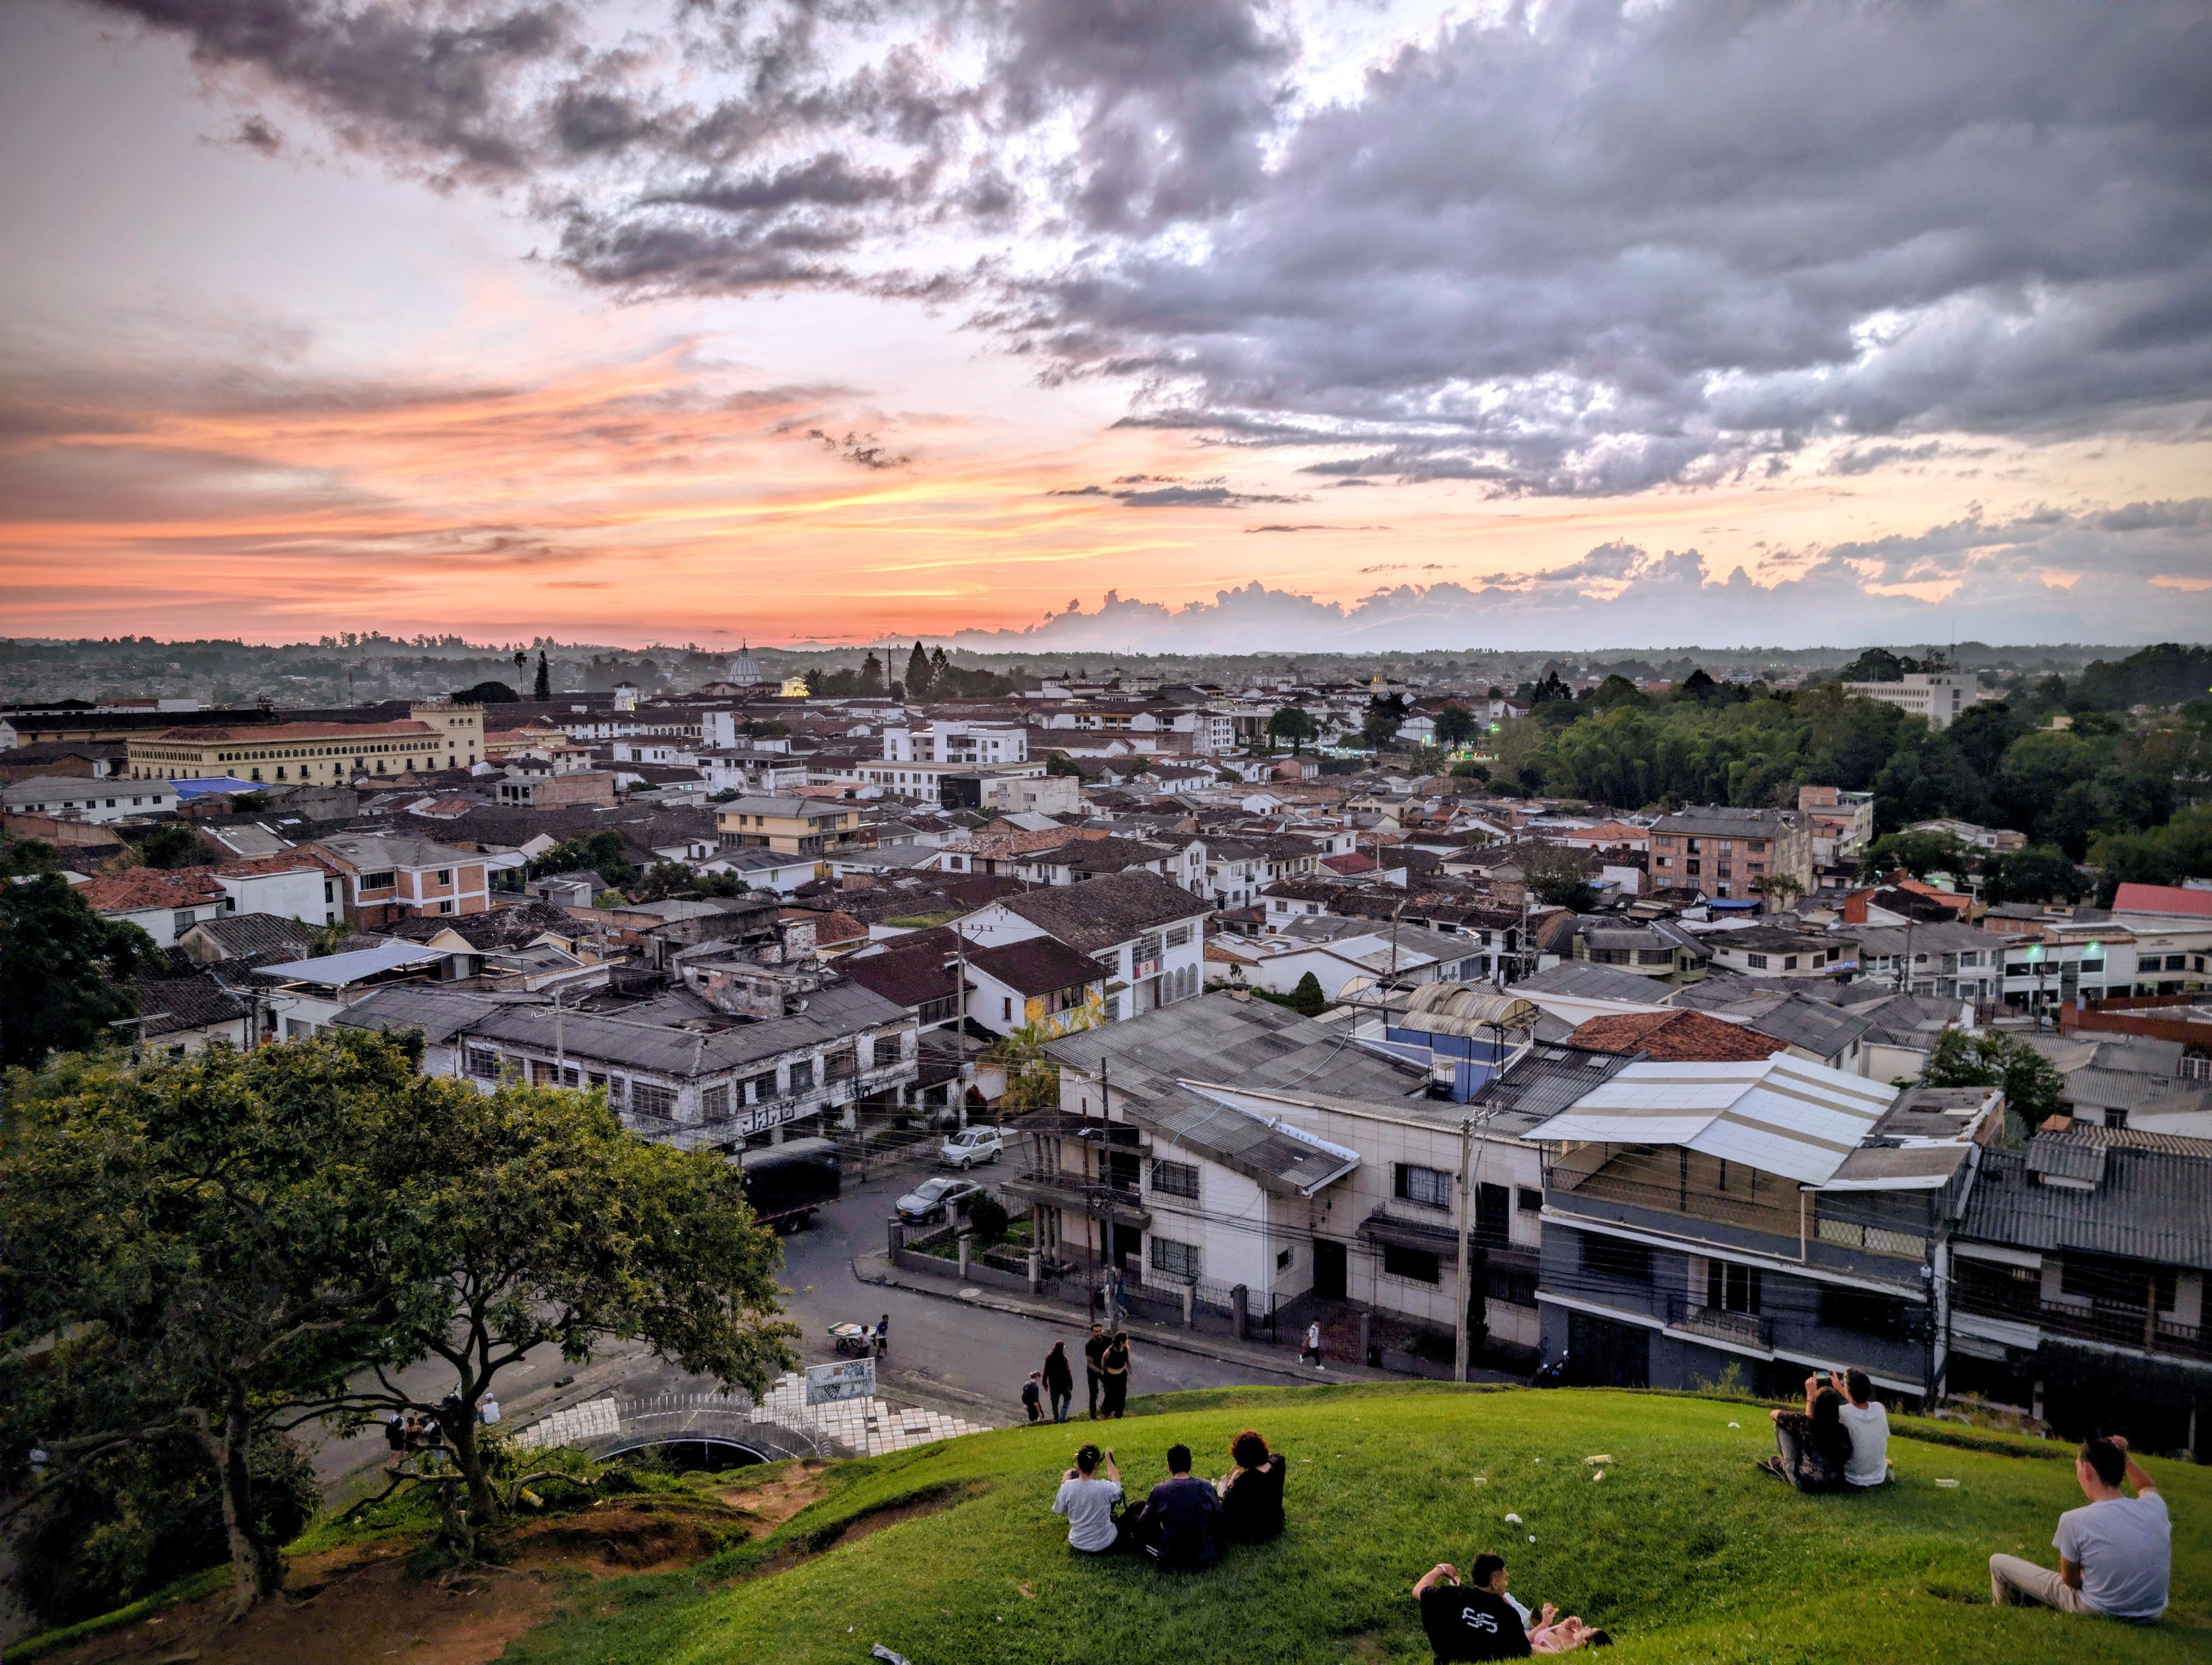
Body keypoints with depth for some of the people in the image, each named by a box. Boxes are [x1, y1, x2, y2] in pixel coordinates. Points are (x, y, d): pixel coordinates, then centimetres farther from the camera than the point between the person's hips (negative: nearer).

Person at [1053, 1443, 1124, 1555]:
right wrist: (1108, 1459, 11)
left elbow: (1059, 1511, -2)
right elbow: (1117, 1481, -2)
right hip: (1105, 1546, -2)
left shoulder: (1067, 1487, -22)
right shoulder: (1105, 1488, -28)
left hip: (1077, 1545, 2)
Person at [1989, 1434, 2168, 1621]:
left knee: (1998, 1562, 12)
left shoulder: (2074, 1520, -25)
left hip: (2100, 1613, -5)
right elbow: (2148, 1487, 16)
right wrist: (2124, 1455, 7)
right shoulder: (2155, 1507, -13)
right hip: (2150, 1615, 5)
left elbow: (2071, 1581, -9)